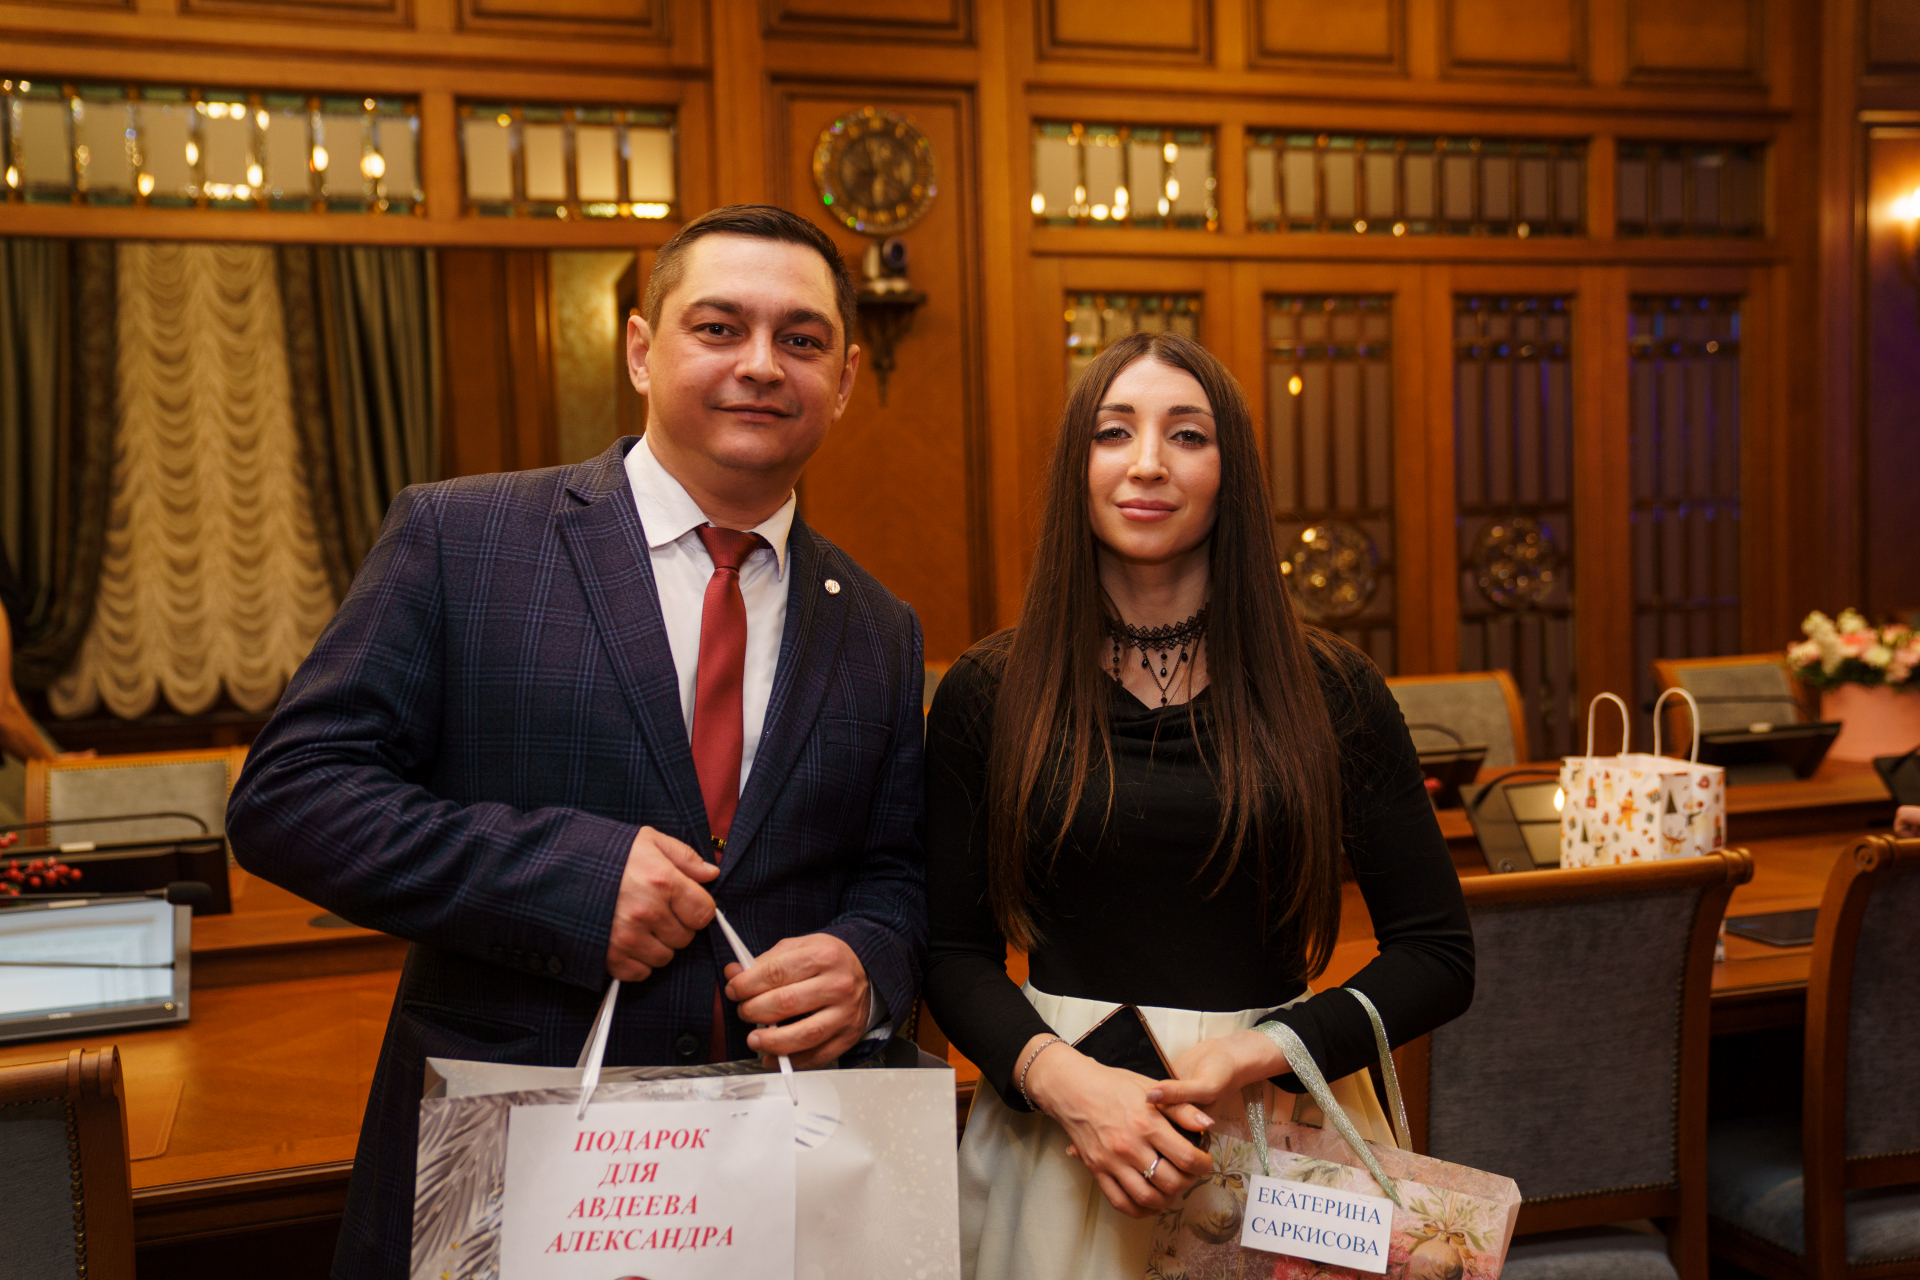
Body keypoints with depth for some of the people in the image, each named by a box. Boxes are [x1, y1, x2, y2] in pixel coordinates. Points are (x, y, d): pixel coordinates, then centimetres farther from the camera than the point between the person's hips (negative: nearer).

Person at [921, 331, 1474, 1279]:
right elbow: (954, 951, -1)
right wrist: (1062, 1079, -18)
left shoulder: (1330, 690, -4)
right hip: (1056, 1129, 0)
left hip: (1281, 1127, 1)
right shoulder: (988, 694, -3)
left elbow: (1439, 953, -3)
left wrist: (1255, 1056, -14)